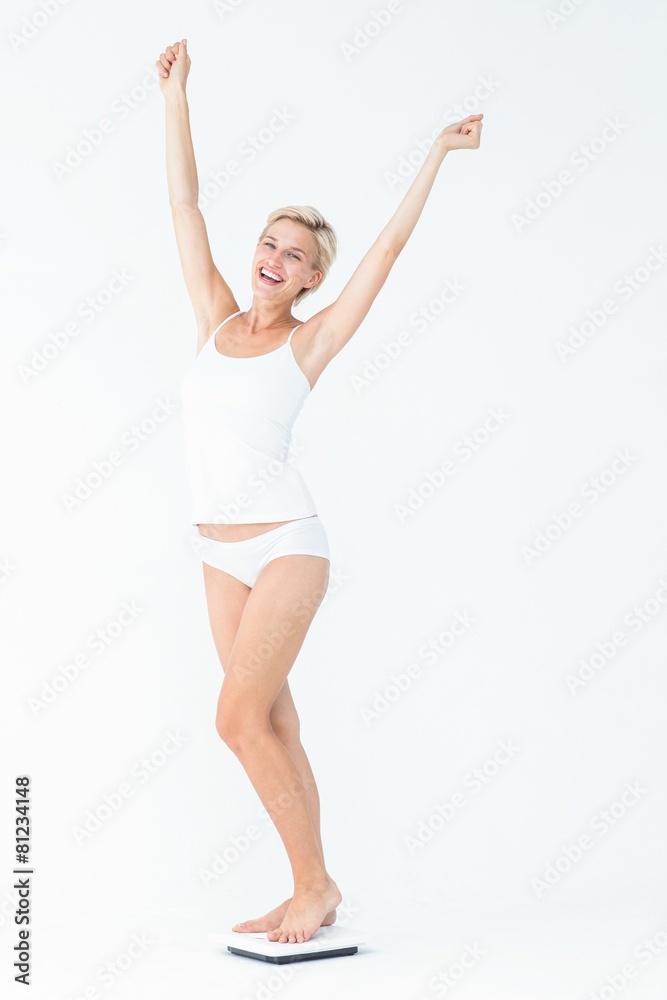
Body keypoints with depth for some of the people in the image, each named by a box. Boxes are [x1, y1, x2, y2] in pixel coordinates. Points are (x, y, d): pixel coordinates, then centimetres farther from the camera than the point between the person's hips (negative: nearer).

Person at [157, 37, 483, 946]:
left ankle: (317, 884, 7)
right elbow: (184, 204, 11)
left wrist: (438, 154, -2)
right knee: (272, 727, 9)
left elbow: (390, 246, -4)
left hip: (286, 545, -5)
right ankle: (307, 894, 20)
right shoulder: (216, 320, 8)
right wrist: (176, 95, 12)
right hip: (223, 553, 5)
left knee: (240, 719, -10)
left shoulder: (309, 342, -3)